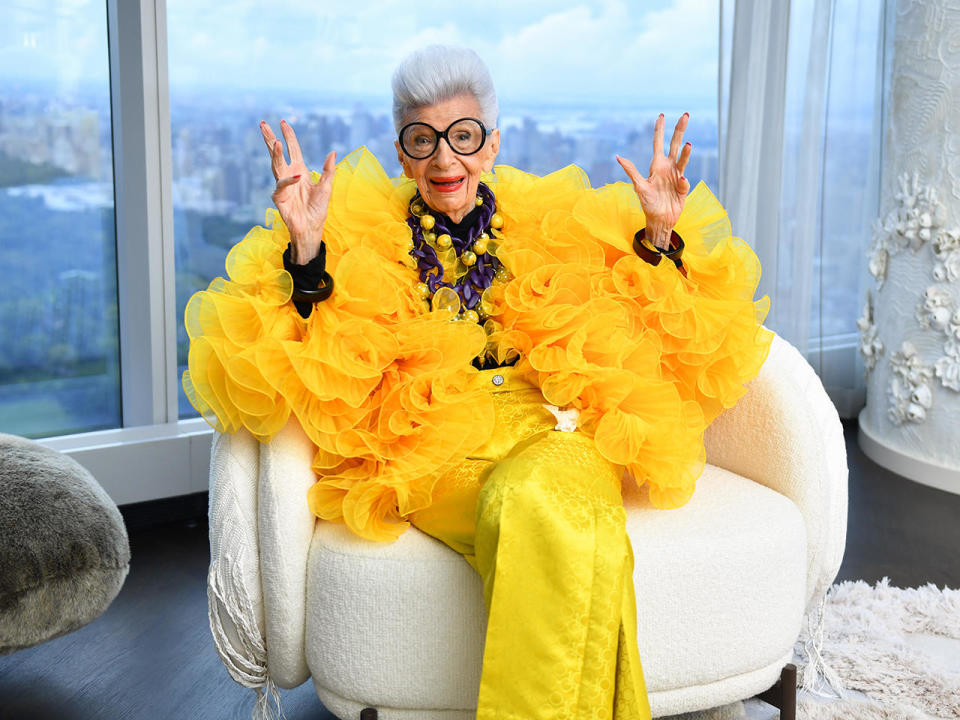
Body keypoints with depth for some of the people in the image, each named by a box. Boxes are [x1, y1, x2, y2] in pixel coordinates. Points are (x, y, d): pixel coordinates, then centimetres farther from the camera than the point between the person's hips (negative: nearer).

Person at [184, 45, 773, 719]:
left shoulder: (553, 230, 20)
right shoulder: (362, 240, 14)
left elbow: (643, 348, 16)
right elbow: (310, 381, -1)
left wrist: (659, 237, 4)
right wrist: (305, 253, -12)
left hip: (553, 434, 2)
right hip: (432, 456, -1)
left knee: (536, 496, -36)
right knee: (528, 516, -35)